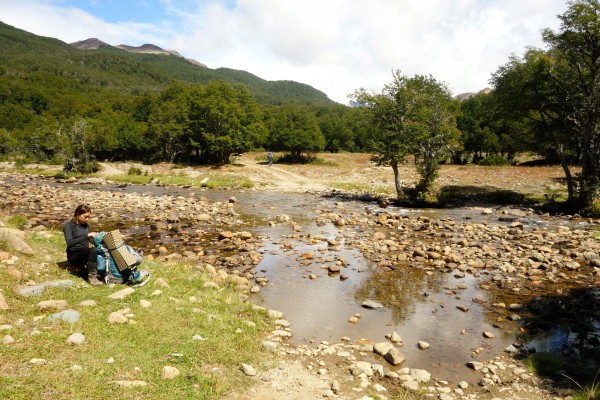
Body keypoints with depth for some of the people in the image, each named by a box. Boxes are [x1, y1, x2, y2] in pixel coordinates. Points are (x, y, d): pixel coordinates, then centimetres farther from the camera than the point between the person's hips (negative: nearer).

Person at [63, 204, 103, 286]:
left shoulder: (85, 225, 9)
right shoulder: (68, 226, -10)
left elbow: (91, 240, 18)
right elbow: (69, 242, -25)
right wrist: (87, 235, -29)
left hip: (86, 254, 5)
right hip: (74, 256, -5)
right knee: (93, 250, -36)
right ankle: (92, 277, -28)